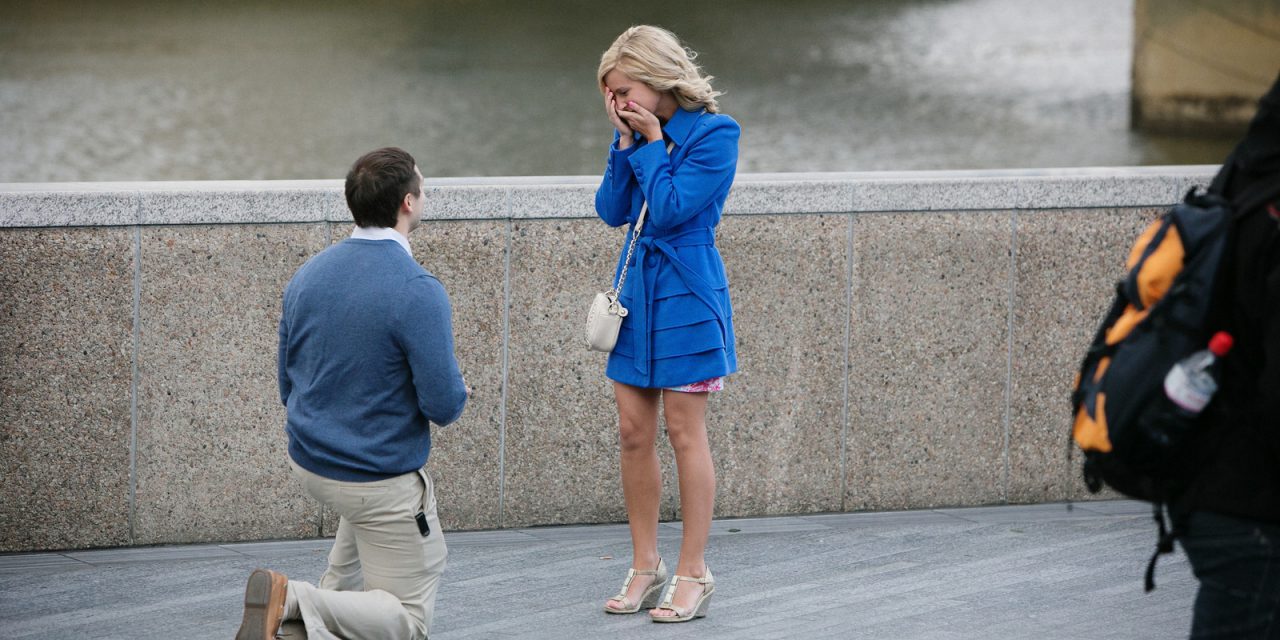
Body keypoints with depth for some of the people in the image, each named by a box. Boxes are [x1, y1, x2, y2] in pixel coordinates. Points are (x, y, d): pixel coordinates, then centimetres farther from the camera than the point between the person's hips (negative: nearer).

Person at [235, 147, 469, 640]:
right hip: (380, 479, -7)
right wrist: (458, 392, 3)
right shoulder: (418, 292, -22)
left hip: (307, 464, 8)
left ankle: (337, 592, 25)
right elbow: (443, 406, -21)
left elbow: (288, 386, 10)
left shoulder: (307, 276, -1)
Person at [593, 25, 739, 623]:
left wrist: (651, 142, -15)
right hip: (637, 295, 7)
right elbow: (611, 210, 1)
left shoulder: (713, 134, -13)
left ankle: (694, 574, 7)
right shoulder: (638, 134, 7)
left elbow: (670, 210, -20)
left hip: (685, 298, -7)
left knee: (684, 432, -1)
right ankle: (645, 568, 16)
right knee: (633, 433, 7)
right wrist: (627, 143, -7)